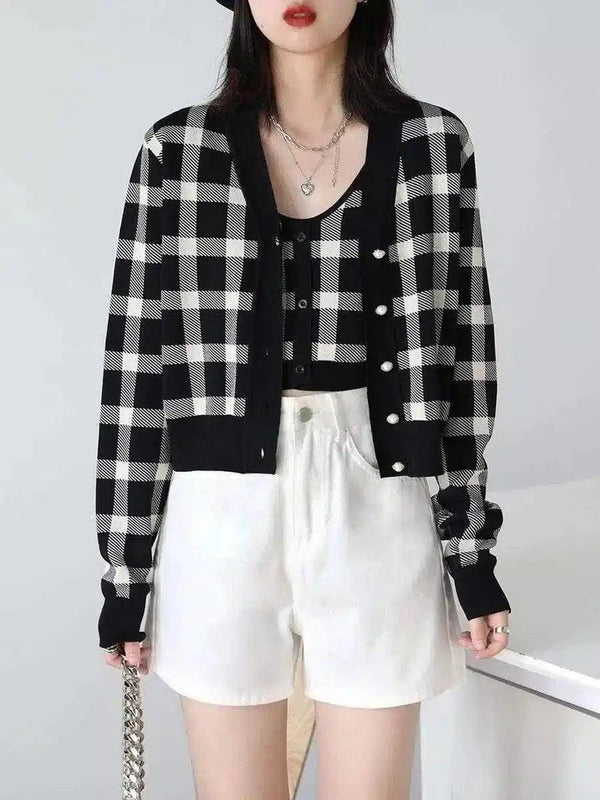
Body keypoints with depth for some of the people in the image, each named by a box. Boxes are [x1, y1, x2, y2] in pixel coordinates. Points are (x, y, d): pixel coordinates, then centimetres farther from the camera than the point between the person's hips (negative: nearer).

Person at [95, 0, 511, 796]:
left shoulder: (434, 144, 2)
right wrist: (123, 569, 1)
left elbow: (461, 347, 4)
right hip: (225, 517, 0)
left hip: (376, 515, 1)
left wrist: (473, 551, 3)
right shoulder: (177, 149, 0)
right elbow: (136, 360, 1)